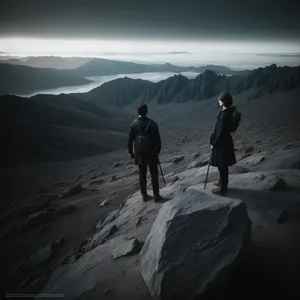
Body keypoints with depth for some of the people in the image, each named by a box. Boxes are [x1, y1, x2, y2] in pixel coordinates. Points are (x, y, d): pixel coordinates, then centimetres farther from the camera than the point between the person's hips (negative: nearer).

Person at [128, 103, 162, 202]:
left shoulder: (134, 123, -5)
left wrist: (130, 152, 9)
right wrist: (157, 151, 4)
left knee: (142, 175, 13)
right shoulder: (152, 124, -13)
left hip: (139, 154, 3)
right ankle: (156, 195, 13)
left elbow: (130, 139, -1)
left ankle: (144, 195, 21)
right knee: (154, 174, 8)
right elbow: (157, 139, -10)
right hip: (151, 153, -2)